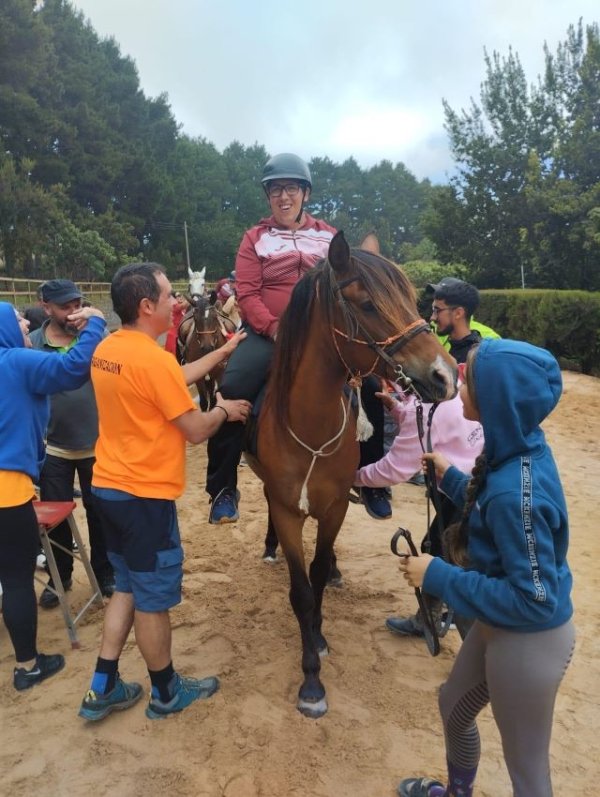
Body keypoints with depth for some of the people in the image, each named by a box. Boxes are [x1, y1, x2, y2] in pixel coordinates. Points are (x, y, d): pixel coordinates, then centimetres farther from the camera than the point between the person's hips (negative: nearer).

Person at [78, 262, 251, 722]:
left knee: (129, 586, 22)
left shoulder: (106, 350, 5)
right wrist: (225, 410, 4)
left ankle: (103, 688, 30)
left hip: (108, 487, 9)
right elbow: (196, 431, -16)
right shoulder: (155, 359, -22)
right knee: (154, 597, 9)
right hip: (145, 495, -9)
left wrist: (223, 353, 21)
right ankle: (166, 692, 29)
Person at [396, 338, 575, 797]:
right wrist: (450, 476, 9)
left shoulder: (518, 492, -35)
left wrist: (438, 576, -24)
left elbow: (533, 600, -29)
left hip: (529, 641, -9)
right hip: (502, 627, 9)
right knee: (454, 706, 31)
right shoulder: (520, 449, -7)